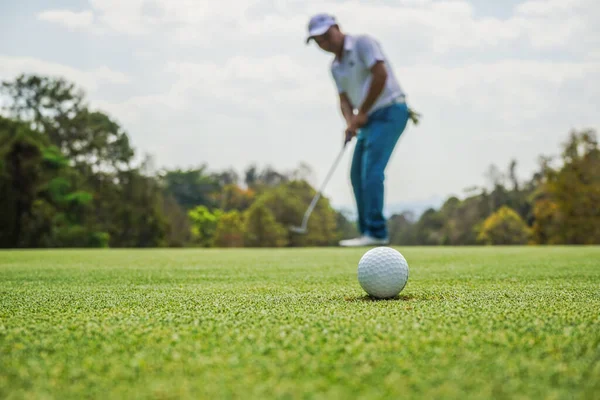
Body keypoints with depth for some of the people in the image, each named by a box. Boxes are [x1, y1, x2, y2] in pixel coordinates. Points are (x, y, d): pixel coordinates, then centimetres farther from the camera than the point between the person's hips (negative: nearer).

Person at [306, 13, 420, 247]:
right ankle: (368, 232, 12)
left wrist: (362, 113, -13)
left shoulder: (363, 43, -8)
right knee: (358, 175, 7)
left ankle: (376, 232, -18)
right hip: (370, 119, 9)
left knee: (371, 171, -18)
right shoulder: (335, 66, 16)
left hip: (389, 112, -9)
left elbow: (380, 75, -19)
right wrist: (350, 123, -10)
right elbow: (344, 100, 12)